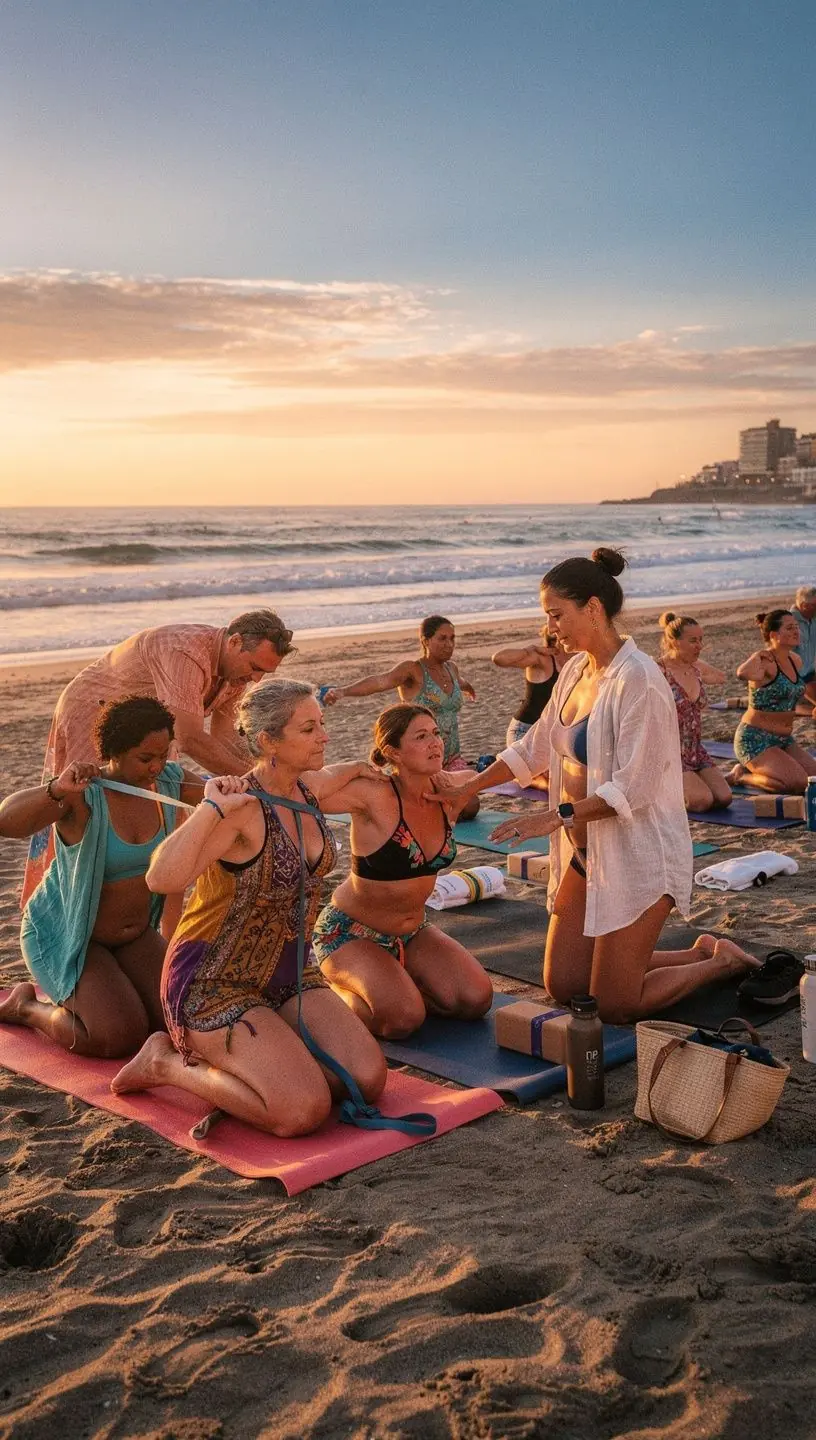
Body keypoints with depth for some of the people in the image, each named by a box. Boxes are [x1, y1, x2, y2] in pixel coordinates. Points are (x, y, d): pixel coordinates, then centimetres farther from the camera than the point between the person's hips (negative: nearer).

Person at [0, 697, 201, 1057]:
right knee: (121, 1036, -21)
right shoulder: (81, 794, -29)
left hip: (135, 931, 6)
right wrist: (57, 788, -63)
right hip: (65, 933, -6)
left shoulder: (166, 781, -11)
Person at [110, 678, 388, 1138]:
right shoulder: (242, 807, -23)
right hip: (215, 984, -8)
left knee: (368, 1080, -9)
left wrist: (358, 767, 9)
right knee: (304, 1111, -21)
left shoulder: (310, 787, 1)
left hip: (289, 976, 8)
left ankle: (259, 1054, 14)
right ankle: (167, 1062, 0)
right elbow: (161, 878, -38)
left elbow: (336, 779, 29)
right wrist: (213, 808, -37)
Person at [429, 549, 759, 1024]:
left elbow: (634, 787, -25)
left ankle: (724, 961, 19)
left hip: (638, 855, -9)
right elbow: (536, 747, 15)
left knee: (616, 1007, -2)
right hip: (587, 851, 9)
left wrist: (558, 816, -27)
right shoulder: (576, 670, 5)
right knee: (563, 986, 13)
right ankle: (699, 953, 27)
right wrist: (468, 786, 11)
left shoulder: (638, 678, -21)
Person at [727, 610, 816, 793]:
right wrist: (760, 654, -25)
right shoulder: (764, 661, -19)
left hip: (784, 740, 9)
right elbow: (743, 673, -43)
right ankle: (742, 776, -1)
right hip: (755, 740, -9)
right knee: (800, 784, -21)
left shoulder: (795, 660, 8)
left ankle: (753, 771, 13)